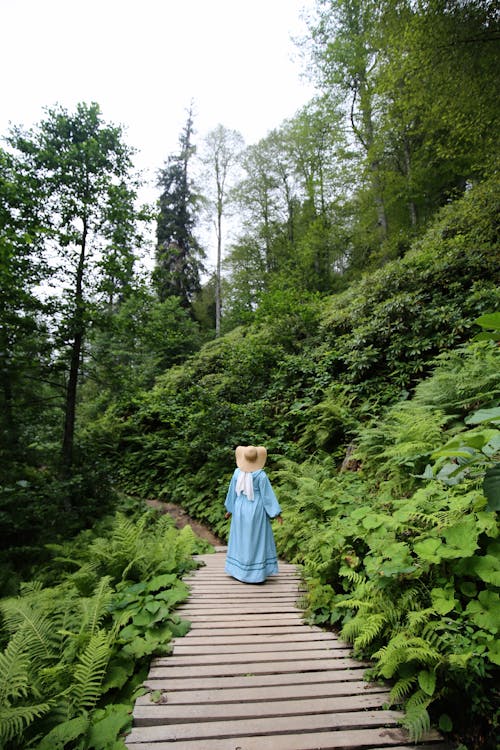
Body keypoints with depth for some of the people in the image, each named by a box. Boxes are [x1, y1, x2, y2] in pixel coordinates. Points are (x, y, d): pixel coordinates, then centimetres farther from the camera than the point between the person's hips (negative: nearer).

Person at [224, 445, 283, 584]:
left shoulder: (237, 472, -7)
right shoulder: (261, 475, -18)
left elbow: (232, 492, 3)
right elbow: (268, 495, -14)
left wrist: (230, 509, 16)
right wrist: (276, 513, -5)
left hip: (241, 509, 4)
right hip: (256, 510, -4)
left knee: (241, 539, 16)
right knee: (257, 540, 7)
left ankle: (239, 571, 24)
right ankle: (256, 573, 12)